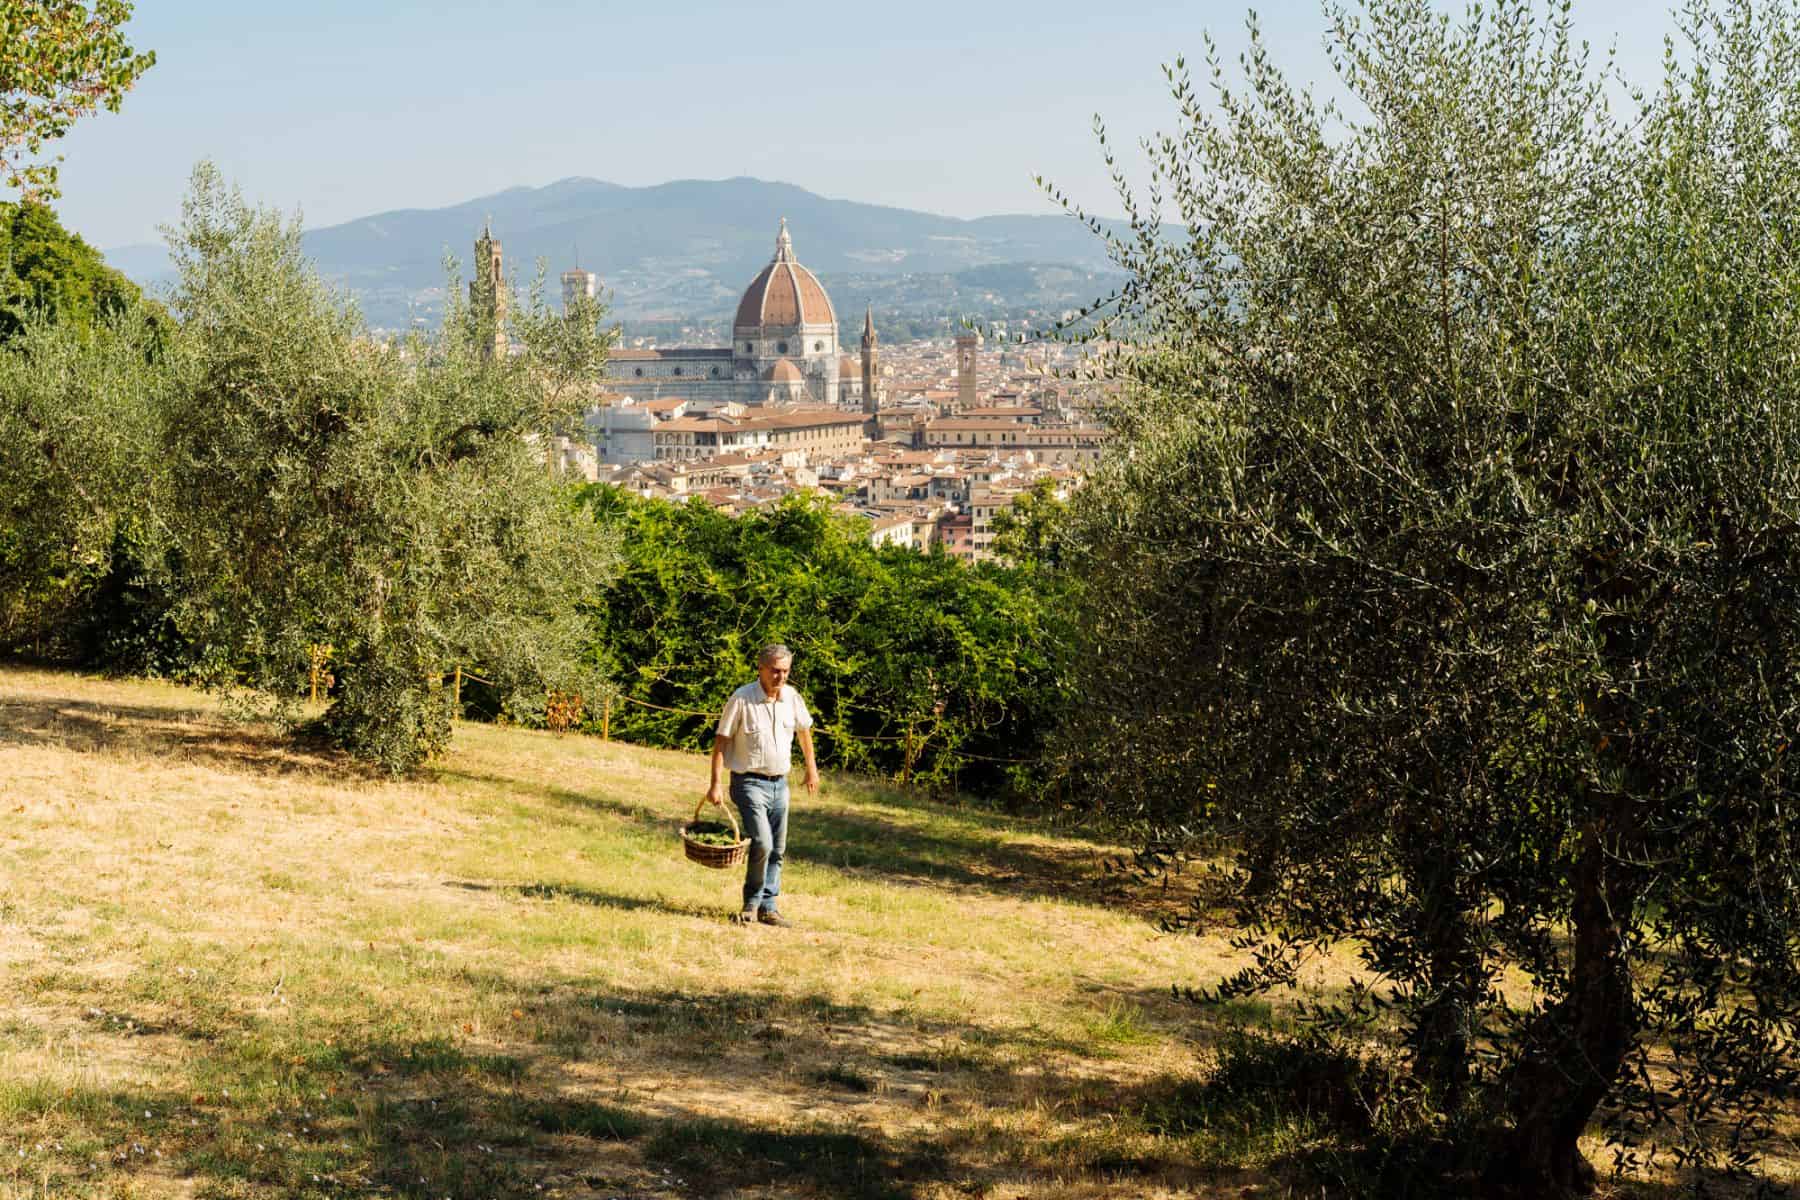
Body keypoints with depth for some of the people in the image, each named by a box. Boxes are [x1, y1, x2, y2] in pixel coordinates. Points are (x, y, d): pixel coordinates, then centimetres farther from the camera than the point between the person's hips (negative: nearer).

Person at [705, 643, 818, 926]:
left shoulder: (791, 697, 1)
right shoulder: (742, 699, -14)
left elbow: (804, 730, 20)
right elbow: (721, 740, -10)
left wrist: (811, 769, 25)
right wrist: (716, 783, -14)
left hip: (779, 783, 6)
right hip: (750, 783, -6)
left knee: (777, 850, 8)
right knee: (762, 844, -17)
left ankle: (767, 908, 18)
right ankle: (751, 902, 2)